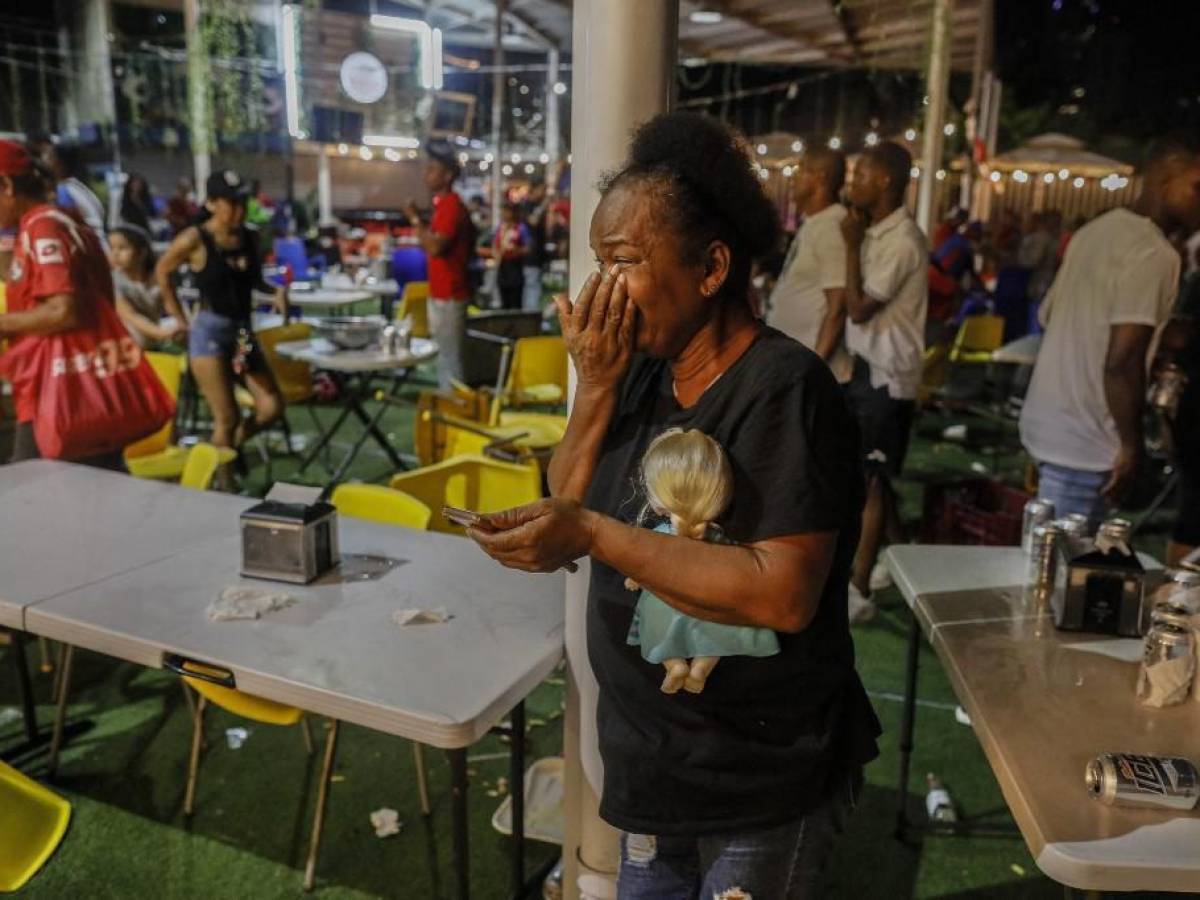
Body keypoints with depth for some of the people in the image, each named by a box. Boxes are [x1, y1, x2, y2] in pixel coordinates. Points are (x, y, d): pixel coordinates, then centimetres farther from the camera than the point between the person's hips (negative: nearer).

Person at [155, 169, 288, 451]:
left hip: (243, 331, 5)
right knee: (227, 418, -5)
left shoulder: (250, 237, 3)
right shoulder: (195, 239, -11)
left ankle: (231, 448, 26)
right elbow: (162, 272, 2)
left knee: (272, 407, 1)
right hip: (209, 331, -5)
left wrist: (276, 290, -5)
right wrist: (180, 319, 1)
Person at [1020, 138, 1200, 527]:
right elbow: (1122, 361, -25)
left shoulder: (1096, 229, 9)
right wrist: (1131, 444, -15)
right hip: (1083, 438, -9)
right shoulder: (1155, 254, -18)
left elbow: (1047, 314, 18)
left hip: (1046, 419, 9)